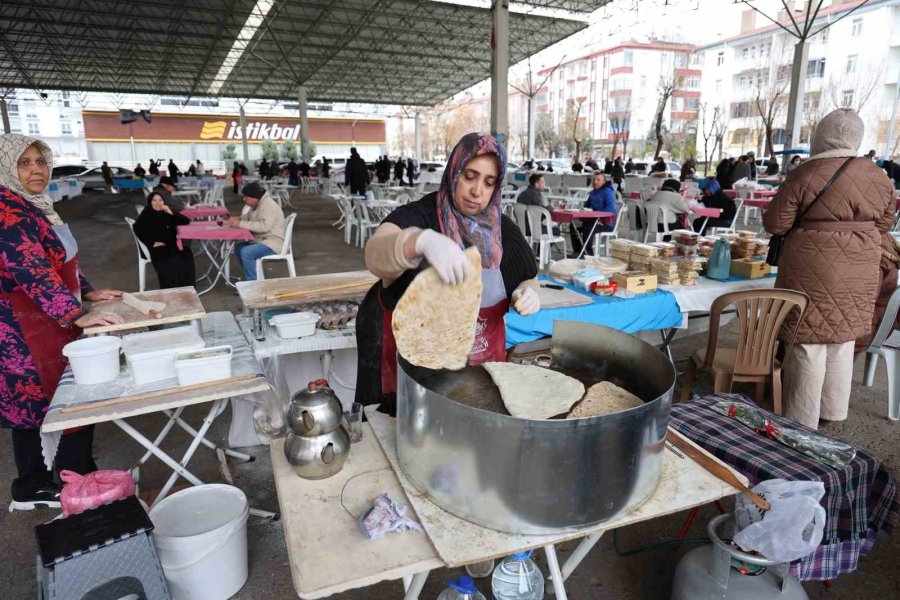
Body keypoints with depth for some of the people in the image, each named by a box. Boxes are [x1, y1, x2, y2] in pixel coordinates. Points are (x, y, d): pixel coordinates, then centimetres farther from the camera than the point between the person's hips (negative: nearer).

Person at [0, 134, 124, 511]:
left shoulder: (33, 205, 13)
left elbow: (61, 257, 20)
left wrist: (88, 292, 13)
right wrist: (76, 315, -32)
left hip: (46, 324, 10)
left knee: (34, 407, 17)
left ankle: (32, 489, 30)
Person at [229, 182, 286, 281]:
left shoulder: (268, 205, -20)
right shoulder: (256, 204, 10)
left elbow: (264, 226, -32)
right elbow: (249, 216, 29)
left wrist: (240, 224, -29)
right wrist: (238, 218, 6)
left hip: (273, 243, -11)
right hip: (261, 240, 11)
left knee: (246, 252, -26)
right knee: (238, 248, 15)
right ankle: (252, 276, 24)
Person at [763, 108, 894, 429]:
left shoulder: (805, 175, -12)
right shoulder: (878, 177, 5)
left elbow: (775, 224, -10)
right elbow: (884, 225, 14)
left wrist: (805, 219, 11)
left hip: (814, 271, -5)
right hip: (860, 274, 6)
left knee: (809, 342, 1)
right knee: (842, 339, 18)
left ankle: (802, 420, 10)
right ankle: (833, 410, 31)